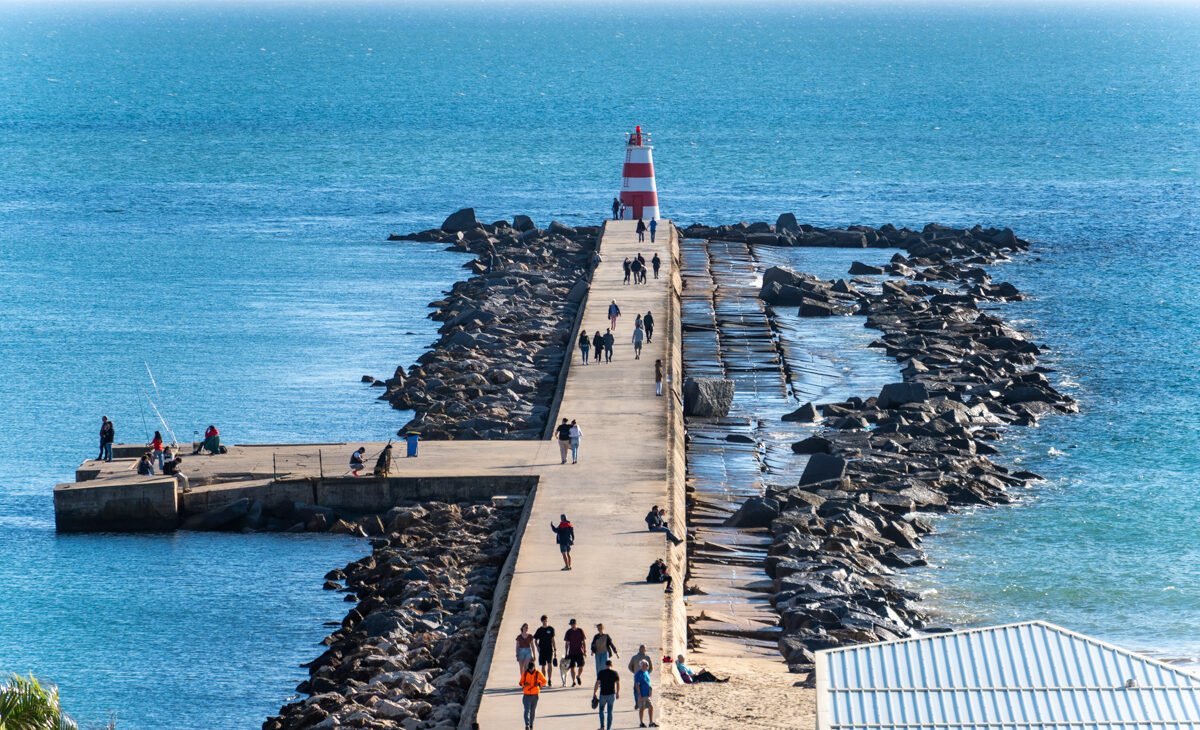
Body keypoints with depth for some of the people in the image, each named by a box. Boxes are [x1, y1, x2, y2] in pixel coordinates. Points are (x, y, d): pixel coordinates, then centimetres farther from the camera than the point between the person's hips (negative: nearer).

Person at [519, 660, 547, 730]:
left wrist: (539, 684, -13)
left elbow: (544, 681, 7)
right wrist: (524, 684, -16)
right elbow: (521, 682, 7)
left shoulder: (538, 673, -3)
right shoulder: (525, 673, -2)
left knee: (533, 711, 12)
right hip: (526, 694, -1)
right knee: (527, 710, -14)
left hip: (535, 695, 1)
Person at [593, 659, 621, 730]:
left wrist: (594, 694, -2)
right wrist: (618, 693, 15)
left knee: (601, 710, 17)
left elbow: (597, 683, -7)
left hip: (603, 694, -1)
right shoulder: (615, 673, -1)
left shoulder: (601, 672, -5)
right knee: (610, 711, 8)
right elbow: (618, 684, 2)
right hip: (612, 694, 1)